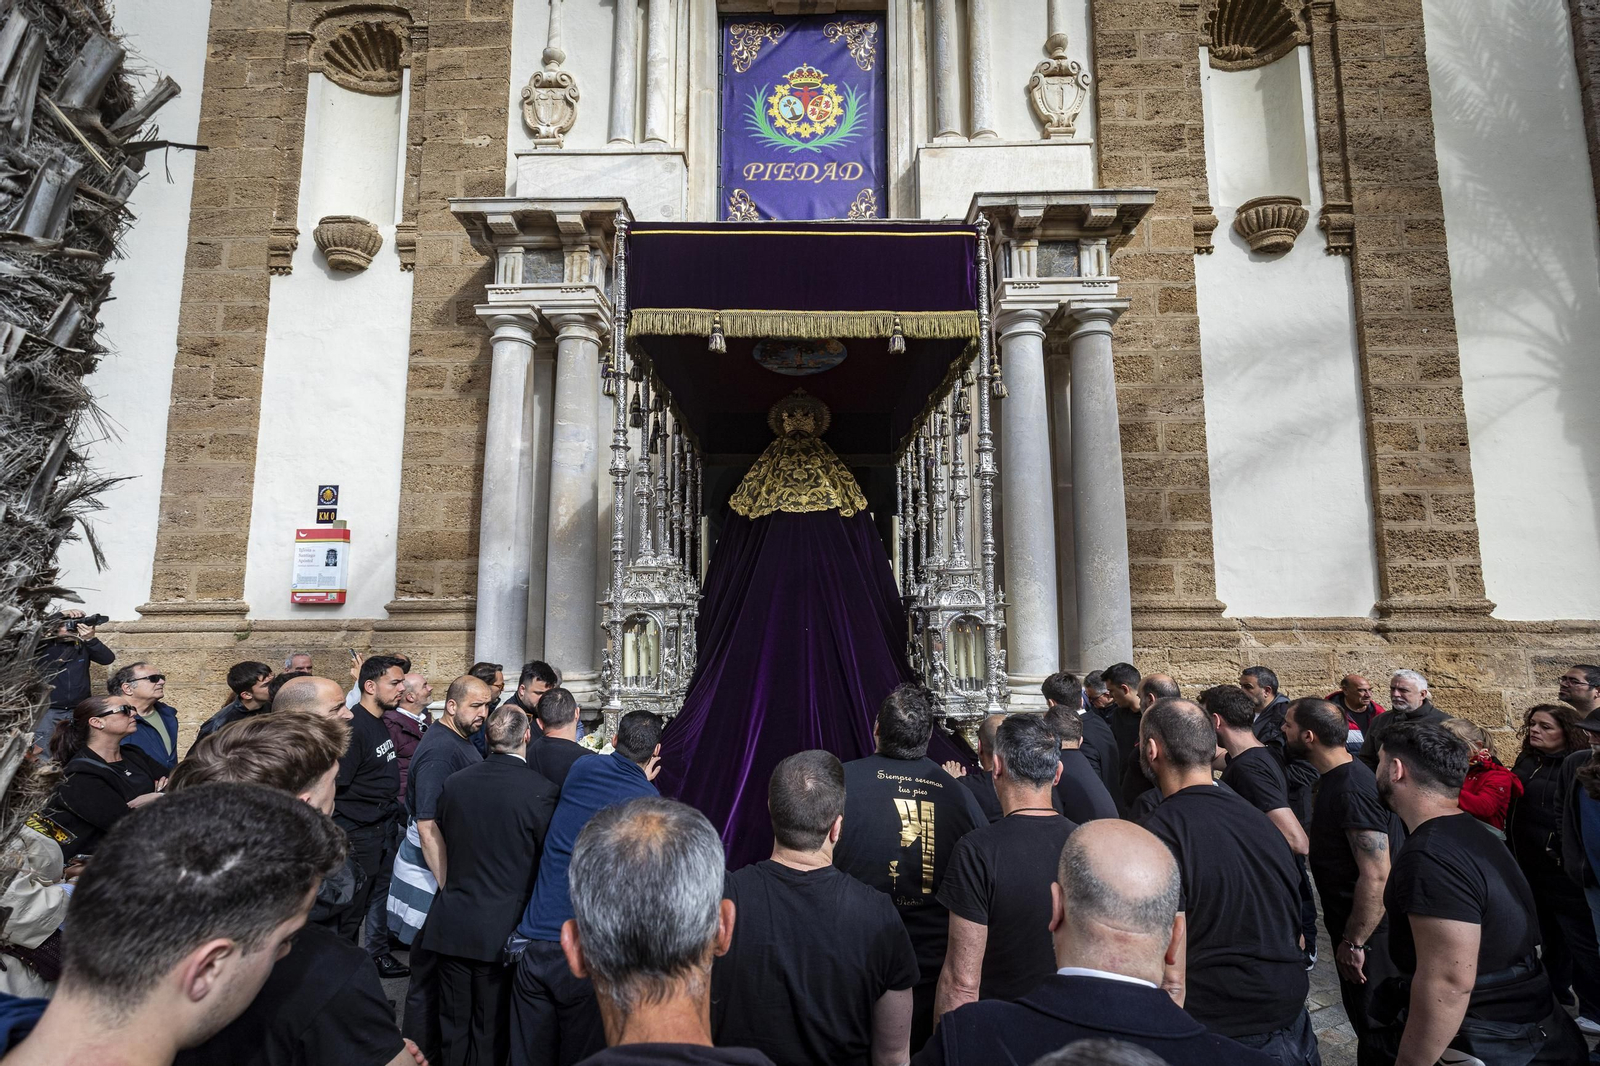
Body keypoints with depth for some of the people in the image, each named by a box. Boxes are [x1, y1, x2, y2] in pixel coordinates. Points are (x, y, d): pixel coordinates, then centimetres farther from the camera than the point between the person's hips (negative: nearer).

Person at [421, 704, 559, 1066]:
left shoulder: (453, 782, -3)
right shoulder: (541, 790, -17)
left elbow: (439, 845, 9)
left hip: (452, 923, 4)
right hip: (503, 926, -4)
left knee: (453, 1024, 18)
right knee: (491, 1028, 12)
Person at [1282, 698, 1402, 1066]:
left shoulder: (1353, 790, -28)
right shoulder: (1338, 778, 4)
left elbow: (1376, 876, -30)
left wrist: (1354, 943, -23)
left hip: (1369, 934, -9)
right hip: (1352, 926, 9)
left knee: (1375, 1034, 8)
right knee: (1366, 1023, 24)